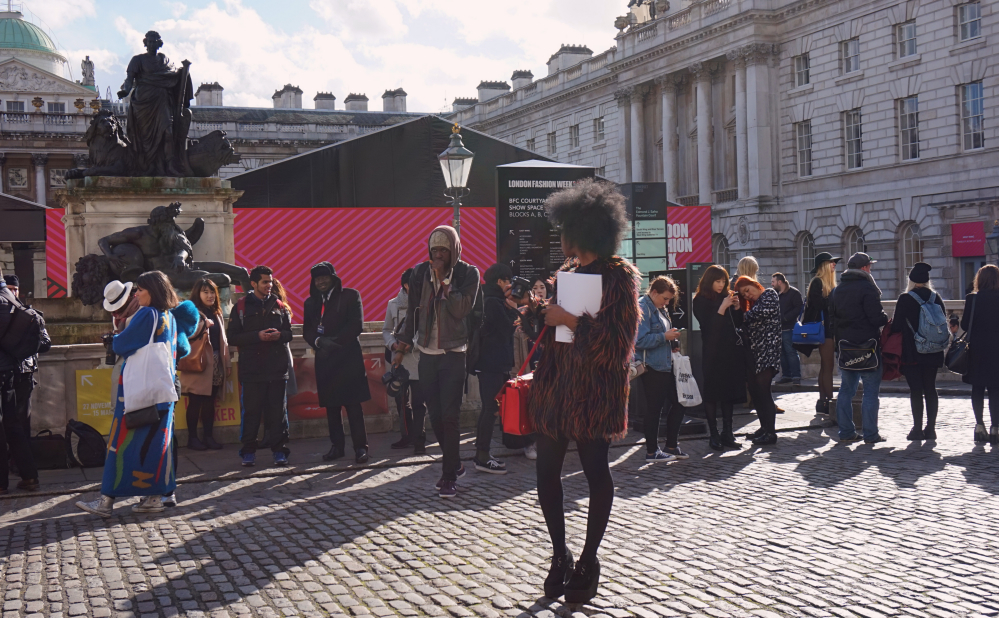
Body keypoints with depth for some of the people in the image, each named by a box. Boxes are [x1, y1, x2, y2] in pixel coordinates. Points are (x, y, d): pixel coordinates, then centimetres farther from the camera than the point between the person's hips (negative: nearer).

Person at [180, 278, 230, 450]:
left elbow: (223, 340, 20)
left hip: (216, 364, 6)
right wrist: (204, 323, -21)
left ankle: (208, 436, 15)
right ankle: (192, 437, 5)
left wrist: (227, 363, 16)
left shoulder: (217, 314, 17)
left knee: (210, 402, 9)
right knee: (195, 402, -2)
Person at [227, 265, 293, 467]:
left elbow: (289, 333, 15)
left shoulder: (279, 306, 12)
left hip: (277, 368, 2)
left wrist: (279, 335, -8)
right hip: (251, 369, -2)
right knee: (251, 412, 1)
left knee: (278, 411, 3)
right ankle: (248, 452, 10)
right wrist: (258, 336, -14)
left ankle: (279, 450, 10)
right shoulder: (241, 307, 4)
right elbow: (232, 337, -2)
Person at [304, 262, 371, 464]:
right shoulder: (311, 302, 15)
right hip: (324, 359, 4)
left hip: (348, 357, -4)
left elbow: (357, 325, -7)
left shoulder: (350, 296, 1)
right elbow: (307, 331, 12)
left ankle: (360, 447, -2)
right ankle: (337, 446, 15)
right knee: (331, 405, 7)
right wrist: (318, 341, -10)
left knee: (353, 404, -6)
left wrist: (334, 341, -13)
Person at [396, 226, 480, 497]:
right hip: (427, 353, 4)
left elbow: (461, 309, -18)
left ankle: (449, 475, -1)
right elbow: (413, 312, 12)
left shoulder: (468, 274, -4)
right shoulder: (421, 273, 4)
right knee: (435, 416, 7)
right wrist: (402, 348, 12)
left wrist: (443, 280, -18)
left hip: (453, 354, -4)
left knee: (449, 416, -8)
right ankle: (454, 464, 24)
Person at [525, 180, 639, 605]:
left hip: (593, 394, -7)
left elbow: (618, 343, -17)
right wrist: (542, 308, 7)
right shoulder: (566, 272, 15)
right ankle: (560, 555, 18)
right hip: (555, 389, 7)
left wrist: (570, 320, -17)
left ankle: (588, 561, 13)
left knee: (595, 470, 1)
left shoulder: (619, 275, -8)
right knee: (546, 470, 4)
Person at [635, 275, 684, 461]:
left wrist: (672, 337, 9)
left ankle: (671, 446, 23)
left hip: (666, 365, 10)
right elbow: (640, 341, -22)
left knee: (678, 403, 11)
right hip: (652, 367, -10)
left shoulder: (661, 309, 16)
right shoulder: (643, 308, -13)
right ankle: (652, 451, 10)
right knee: (654, 408, -1)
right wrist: (664, 336, -21)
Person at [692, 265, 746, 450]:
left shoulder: (726, 297, 13)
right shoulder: (700, 301, -3)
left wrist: (736, 307, -2)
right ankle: (714, 435, 1)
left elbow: (738, 323, 14)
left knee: (729, 393, 7)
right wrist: (723, 307, -17)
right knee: (712, 394, -3)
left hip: (731, 352, 6)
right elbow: (708, 326, -13)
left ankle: (727, 433, 13)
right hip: (713, 353, -6)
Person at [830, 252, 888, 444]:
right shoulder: (867, 288, -11)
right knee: (871, 390, -1)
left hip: (845, 345, 7)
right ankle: (870, 434, -2)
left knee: (846, 390, 10)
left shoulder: (837, 290, 11)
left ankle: (846, 432, 11)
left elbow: (832, 317, 14)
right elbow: (877, 318, -17)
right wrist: (886, 318, 4)